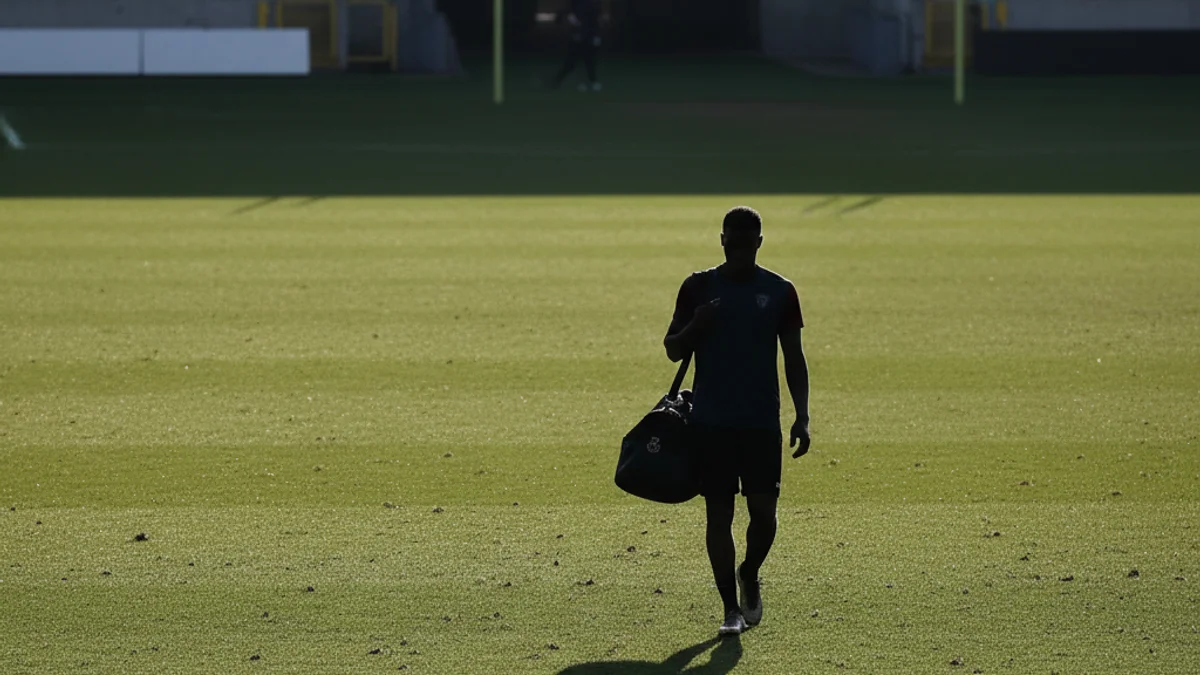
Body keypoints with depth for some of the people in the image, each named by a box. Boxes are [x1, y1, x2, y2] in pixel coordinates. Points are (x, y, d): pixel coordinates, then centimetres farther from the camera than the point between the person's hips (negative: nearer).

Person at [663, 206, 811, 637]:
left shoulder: (780, 291, 3)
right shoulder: (698, 287, 2)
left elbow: (794, 358, 7)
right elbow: (673, 350, 6)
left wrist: (801, 418, 0)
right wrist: (695, 327, -15)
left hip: (762, 422, 0)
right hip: (711, 422, 0)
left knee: (763, 511, -5)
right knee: (719, 513, 0)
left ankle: (749, 576, 24)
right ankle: (731, 607, 9)